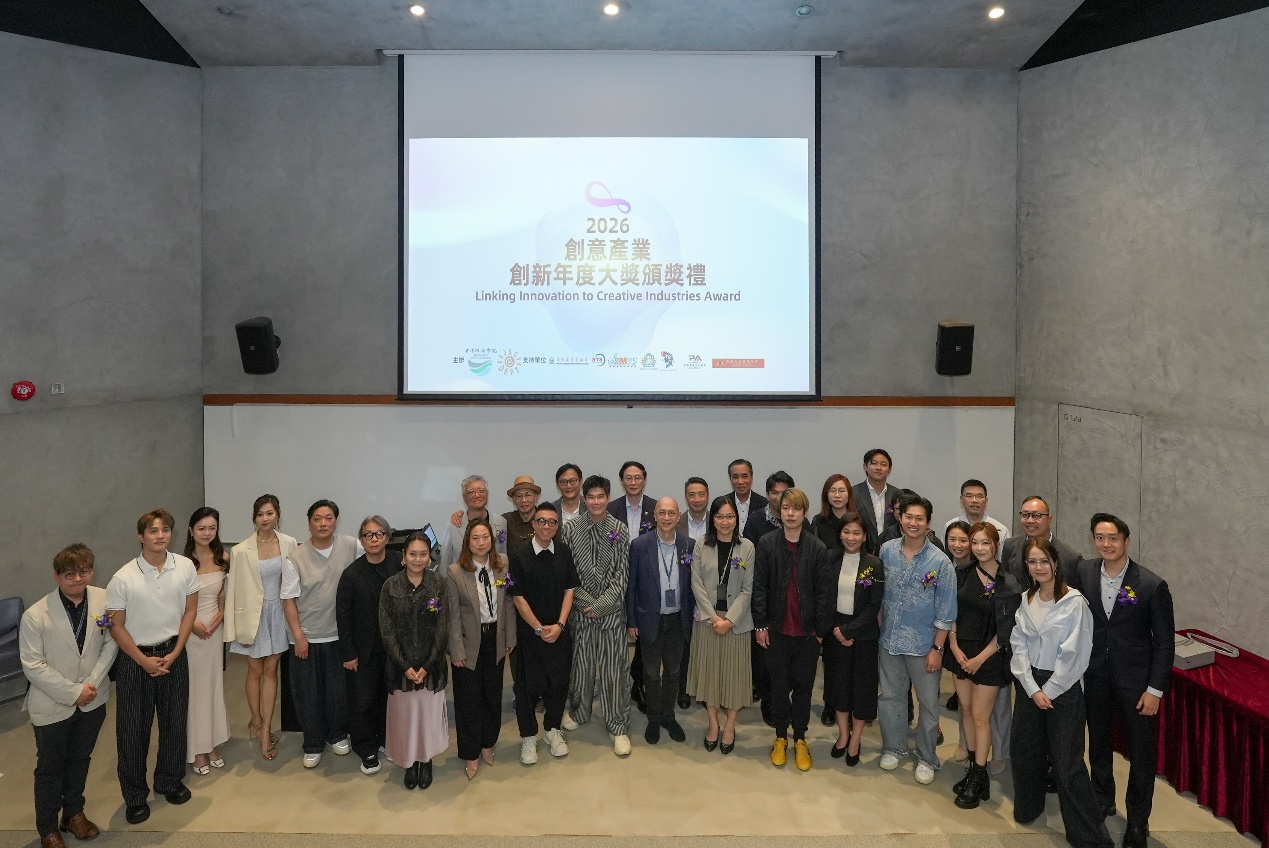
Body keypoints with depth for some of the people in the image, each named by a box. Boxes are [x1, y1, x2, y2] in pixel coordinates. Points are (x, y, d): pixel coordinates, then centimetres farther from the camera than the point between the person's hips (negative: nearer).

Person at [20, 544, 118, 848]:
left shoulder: (104, 599, -13)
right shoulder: (35, 615, -21)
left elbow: (111, 642, -3)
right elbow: (33, 665, -16)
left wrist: (92, 682, -13)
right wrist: (73, 692, -16)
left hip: (92, 699, 3)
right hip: (52, 705, -3)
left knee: (80, 760, 22)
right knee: (50, 767, 16)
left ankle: (74, 812, 43)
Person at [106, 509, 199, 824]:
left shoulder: (185, 567, -8)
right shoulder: (123, 579, -14)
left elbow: (190, 610, 0)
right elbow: (116, 626, -7)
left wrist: (174, 653, -6)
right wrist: (144, 660, -11)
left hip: (173, 654, 2)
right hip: (134, 658, -2)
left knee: (174, 721, 13)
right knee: (133, 728, 7)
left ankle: (169, 781, 34)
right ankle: (135, 795, 24)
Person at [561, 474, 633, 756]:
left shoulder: (620, 530, -3)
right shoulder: (571, 529, -1)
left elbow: (622, 572, -6)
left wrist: (603, 603, -13)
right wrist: (583, 600, -10)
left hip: (612, 609, -1)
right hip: (581, 607, 1)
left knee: (613, 667, 2)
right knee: (580, 662, 12)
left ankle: (618, 726, 14)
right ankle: (579, 711, 35)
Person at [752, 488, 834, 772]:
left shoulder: (818, 548, -6)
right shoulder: (766, 544, -5)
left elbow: (825, 591, -3)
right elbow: (759, 586, -2)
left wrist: (821, 629, -4)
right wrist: (760, 625, -4)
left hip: (807, 631, 0)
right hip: (777, 629, 0)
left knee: (803, 685, 10)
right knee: (779, 684, 11)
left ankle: (800, 739, 26)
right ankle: (781, 737, 27)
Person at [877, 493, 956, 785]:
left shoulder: (940, 562, -12)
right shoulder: (887, 551, -3)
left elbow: (945, 611, -9)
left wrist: (937, 648, -10)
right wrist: (879, 627, 3)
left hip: (923, 645, -3)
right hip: (889, 640, 3)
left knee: (928, 704, 9)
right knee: (889, 697, 15)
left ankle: (927, 759, 26)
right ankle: (893, 747, 35)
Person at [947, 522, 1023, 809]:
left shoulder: (1008, 584, -11)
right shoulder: (963, 575, 2)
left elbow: (1006, 630, -10)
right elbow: (951, 613, 4)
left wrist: (980, 658, -11)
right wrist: (954, 648, -5)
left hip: (990, 655, -5)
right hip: (961, 652, 5)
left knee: (980, 716, -1)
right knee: (966, 710, 11)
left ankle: (979, 779, 12)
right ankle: (975, 770, 25)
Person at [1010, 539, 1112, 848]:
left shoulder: (1074, 602, -14)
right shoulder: (1026, 601, 4)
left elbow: (1073, 656, -15)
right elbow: (1018, 646, 2)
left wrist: (1049, 691, -11)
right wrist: (1033, 689, -7)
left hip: (1064, 689, -5)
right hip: (1030, 686, 5)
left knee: (1067, 763, -4)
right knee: (1025, 751, 16)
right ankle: (1028, 808, 39)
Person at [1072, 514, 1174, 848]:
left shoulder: (1152, 585, -16)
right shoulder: (1084, 572, -6)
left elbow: (1164, 641, -10)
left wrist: (1155, 689, -11)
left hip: (1135, 681, -3)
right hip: (1094, 676, 3)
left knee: (1141, 753, 9)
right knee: (1098, 744, 19)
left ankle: (1137, 821, 26)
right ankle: (1102, 801, 41)